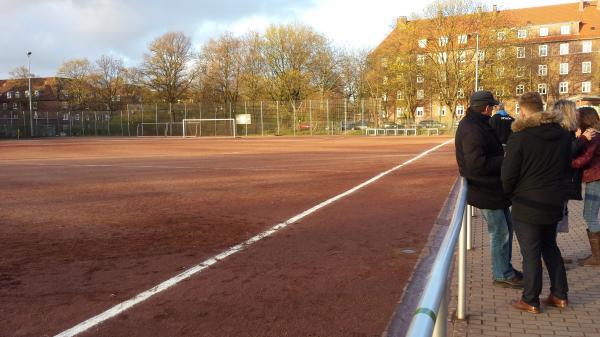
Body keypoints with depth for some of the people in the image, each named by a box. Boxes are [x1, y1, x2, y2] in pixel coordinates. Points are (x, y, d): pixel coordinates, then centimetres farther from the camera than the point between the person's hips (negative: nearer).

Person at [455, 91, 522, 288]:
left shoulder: (478, 124, 11)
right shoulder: (471, 130, -23)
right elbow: (477, 164, -29)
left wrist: (504, 155, -1)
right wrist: (505, 160, -19)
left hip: (494, 188, 11)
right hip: (485, 190, -11)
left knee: (505, 228, 20)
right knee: (499, 233, 1)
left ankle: (504, 268, 34)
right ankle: (502, 275, 16)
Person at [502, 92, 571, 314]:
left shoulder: (520, 137, -18)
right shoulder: (563, 135, 2)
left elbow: (508, 173, -15)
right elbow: (566, 166, 13)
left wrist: (509, 192, 4)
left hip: (527, 204, -6)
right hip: (554, 202, 6)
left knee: (530, 252, 3)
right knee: (550, 246, 21)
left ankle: (530, 301, 12)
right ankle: (559, 294, 27)